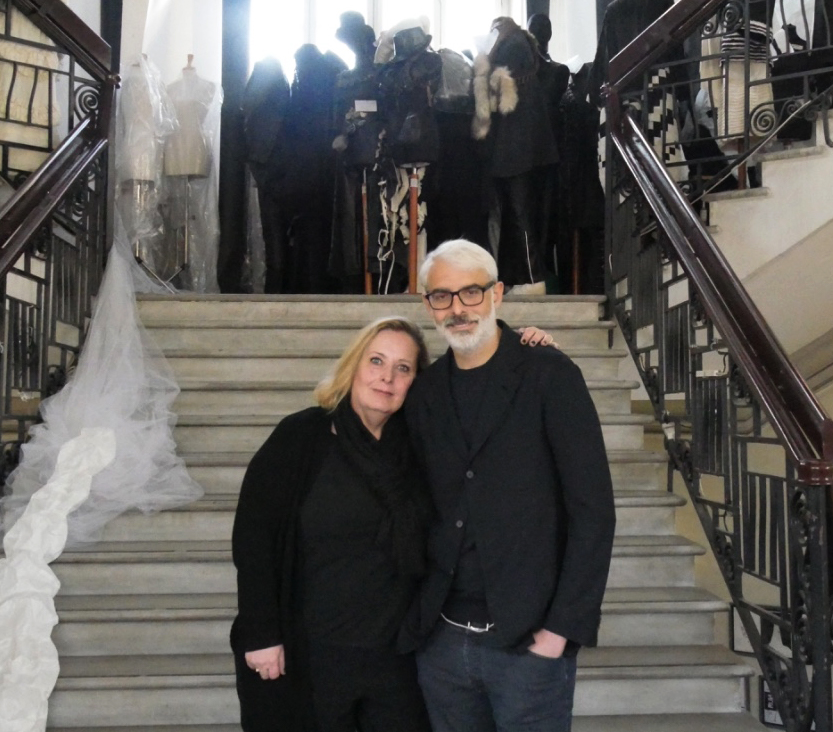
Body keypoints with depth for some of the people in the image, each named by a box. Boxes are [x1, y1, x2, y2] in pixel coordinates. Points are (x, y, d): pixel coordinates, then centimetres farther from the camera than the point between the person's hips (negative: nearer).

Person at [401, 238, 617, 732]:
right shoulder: (424, 393, 6)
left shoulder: (549, 376, -7)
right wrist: (414, 617, 4)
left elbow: (592, 509, -10)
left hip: (528, 642, -4)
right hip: (440, 641, 4)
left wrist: (563, 627, -13)